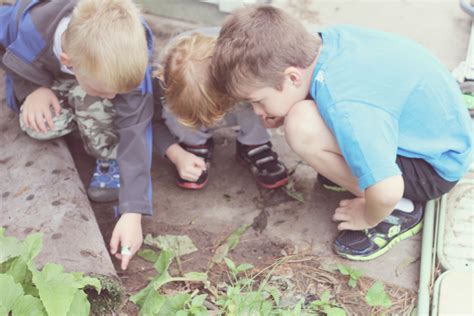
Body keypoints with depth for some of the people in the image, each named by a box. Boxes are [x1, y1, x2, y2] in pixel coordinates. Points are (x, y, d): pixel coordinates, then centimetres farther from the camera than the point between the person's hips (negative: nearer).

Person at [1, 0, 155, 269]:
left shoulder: (129, 58, -39)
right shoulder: (31, 27, -41)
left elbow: (135, 132, -38)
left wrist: (133, 211, -42)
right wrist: (31, 87, -28)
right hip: (47, 75, 2)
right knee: (41, 125, -25)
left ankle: (109, 158, -12)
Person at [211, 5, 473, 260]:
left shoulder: (343, 106, -37)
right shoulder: (326, 39, -12)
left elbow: (387, 192, -38)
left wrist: (368, 218, -16)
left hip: (437, 165, -8)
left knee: (303, 127, -28)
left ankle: (399, 212, -9)